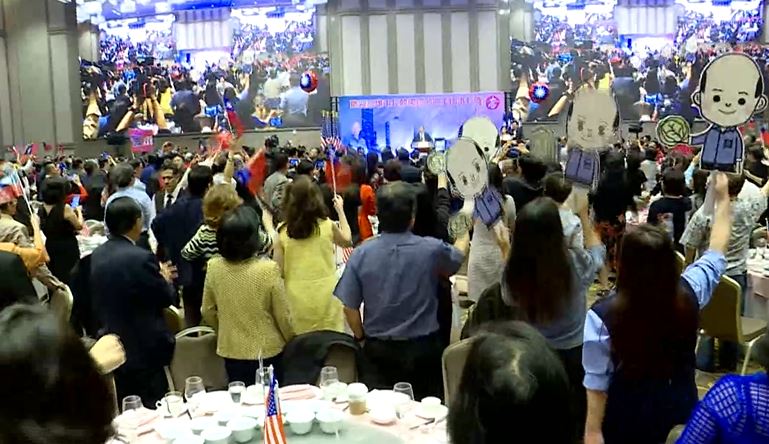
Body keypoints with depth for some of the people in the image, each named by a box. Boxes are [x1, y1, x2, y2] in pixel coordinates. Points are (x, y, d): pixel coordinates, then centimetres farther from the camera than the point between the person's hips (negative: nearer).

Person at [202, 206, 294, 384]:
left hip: (231, 352, 3)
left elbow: (208, 312, 3)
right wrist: (292, 342, 7)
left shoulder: (214, 267, -10)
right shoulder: (268, 269, -20)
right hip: (267, 352, -3)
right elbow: (283, 316, -11)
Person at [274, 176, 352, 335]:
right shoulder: (327, 226, -7)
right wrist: (340, 210, 23)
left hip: (297, 299, 0)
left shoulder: (283, 232, -8)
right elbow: (347, 241, 16)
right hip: (326, 296, 0)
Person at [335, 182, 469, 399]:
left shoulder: (361, 254, -13)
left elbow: (349, 307, -8)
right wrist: (466, 234, 29)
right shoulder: (432, 249, -15)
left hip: (378, 350, 1)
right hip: (423, 349, 0)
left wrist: (361, 336, 11)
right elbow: (457, 257, 8)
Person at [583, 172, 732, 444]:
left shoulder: (604, 315, -27)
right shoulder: (690, 294, -16)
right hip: (680, 413, 4)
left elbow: (597, 380, -20)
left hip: (627, 422, -3)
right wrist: (723, 198, 13)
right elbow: (717, 252, 2)